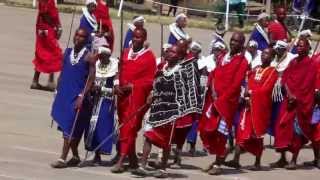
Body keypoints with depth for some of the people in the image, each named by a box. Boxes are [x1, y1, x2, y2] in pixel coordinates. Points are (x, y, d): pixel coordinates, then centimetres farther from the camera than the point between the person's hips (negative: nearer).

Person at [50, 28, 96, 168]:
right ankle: (75, 157, 22)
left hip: (77, 97, -6)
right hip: (64, 95, 6)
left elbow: (91, 78, -11)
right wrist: (58, 91, 12)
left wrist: (82, 96, -18)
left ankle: (63, 159, -7)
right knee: (66, 126, 11)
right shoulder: (67, 53, 9)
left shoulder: (88, 56, -7)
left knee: (70, 128, -8)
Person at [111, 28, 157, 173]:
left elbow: (150, 80, -6)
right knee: (124, 126, 10)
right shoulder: (126, 53, 13)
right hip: (123, 95, 6)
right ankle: (132, 159, 20)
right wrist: (117, 85, -1)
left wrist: (132, 86, -14)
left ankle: (121, 162, -16)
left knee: (129, 128, -11)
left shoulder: (149, 57, -3)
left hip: (137, 96, -6)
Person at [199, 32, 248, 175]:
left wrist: (220, 100, -16)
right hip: (214, 99, 7)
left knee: (220, 133, -6)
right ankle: (217, 159, 20)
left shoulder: (242, 62, -6)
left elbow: (236, 84, -13)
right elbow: (213, 75, 12)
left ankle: (218, 165, 1)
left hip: (227, 101, -7)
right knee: (206, 130, 7)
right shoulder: (222, 57, 16)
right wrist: (213, 92, -6)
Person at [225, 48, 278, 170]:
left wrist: (251, 92, -9)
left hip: (261, 106, -6)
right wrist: (247, 97, -8)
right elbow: (248, 86, 11)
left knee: (258, 134, 0)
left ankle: (258, 163, 8)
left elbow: (266, 89, -14)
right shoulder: (255, 70, 17)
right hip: (249, 104, 6)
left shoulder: (272, 72, -4)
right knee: (242, 131, -3)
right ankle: (236, 160, -6)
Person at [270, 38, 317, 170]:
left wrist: (296, 97, -15)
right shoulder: (293, 62, 14)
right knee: (282, 127, 1)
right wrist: (289, 93, -10)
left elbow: (307, 84, -10)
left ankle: (294, 160, -2)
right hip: (289, 99, 6)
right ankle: (283, 159, 7)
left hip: (302, 101, -6)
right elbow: (285, 78, 6)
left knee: (296, 130, -5)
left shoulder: (310, 64, -4)